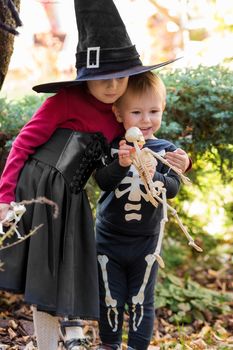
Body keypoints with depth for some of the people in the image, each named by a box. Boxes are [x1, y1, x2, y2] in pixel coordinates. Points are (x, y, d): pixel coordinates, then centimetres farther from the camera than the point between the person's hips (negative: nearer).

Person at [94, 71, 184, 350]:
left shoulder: (165, 150, -4)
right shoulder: (111, 147, -7)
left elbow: (172, 188, -15)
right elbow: (103, 182, -19)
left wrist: (154, 176, -37)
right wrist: (121, 164, -39)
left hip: (145, 241, 0)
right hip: (109, 240, 0)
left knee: (141, 302, 8)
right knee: (110, 300, 10)